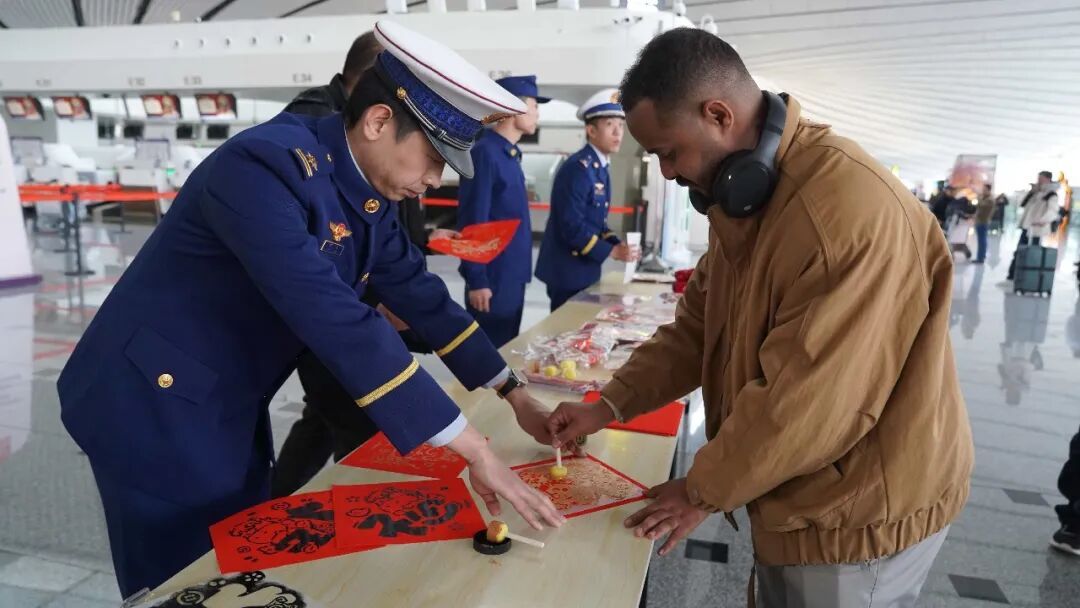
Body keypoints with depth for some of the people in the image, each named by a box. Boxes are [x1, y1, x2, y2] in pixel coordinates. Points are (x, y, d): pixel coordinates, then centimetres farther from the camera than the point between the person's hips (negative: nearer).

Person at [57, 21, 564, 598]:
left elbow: (417, 291, 5)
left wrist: (512, 392, 4)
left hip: (234, 409, 8)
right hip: (157, 405, -7)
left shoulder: (370, 189, -3)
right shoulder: (267, 165, -29)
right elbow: (336, 321, -37)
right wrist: (472, 450, -35)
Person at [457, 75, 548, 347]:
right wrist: (476, 280, -19)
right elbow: (472, 222, -19)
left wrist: (521, 273, 17)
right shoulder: (485, 153, -16)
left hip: (513, 276, 9)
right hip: (493, 280, -9)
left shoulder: (510, 155, 12)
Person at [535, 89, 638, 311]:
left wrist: (617, 244, 1)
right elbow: (572, 228, -24)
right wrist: (611, 251, -17)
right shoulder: (578, 168, -19)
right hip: (568, 271, -9)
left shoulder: (600, 168, 11)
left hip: (586, 269, 9)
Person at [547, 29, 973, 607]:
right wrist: (611, 404, -1)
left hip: (859, 512, -8)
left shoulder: (850, 209, -31)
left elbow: (806, 400, -29)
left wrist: (704, 491, -16)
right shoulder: (745, 193, 3)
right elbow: (696, 326, 7)